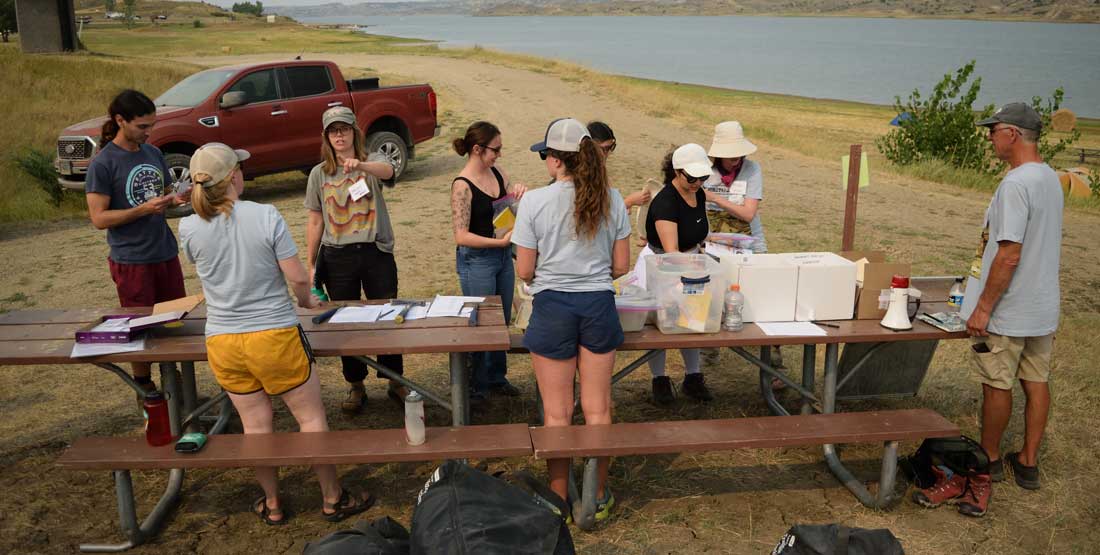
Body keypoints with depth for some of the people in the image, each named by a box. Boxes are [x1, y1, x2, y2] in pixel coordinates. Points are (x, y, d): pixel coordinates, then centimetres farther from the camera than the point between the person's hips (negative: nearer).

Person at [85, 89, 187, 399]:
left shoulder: (154, 154, 7)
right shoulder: (103, 164, -11)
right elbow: (99, 218, -13)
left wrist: (175, 200, -4)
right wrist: (144, 209, -22)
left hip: (166, 254, 6)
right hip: (131, 260, -5)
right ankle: (144, 390, 23)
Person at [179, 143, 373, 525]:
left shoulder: (188, 228, -6)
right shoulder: (266, 216, -15)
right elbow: (298, 278, -13)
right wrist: (306, 301, 9)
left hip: (222, 341, 4)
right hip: (274, 335, -3)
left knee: (255, 424, 16)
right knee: (311, 417, 12)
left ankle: (272, 505, 30)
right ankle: (332, 499, 23)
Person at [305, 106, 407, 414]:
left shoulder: (373, 161, -2)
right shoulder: (319, 173, 4)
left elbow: (387, 171, -28)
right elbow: (315, 222, 7)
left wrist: (361, 165, -49)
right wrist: (311, 265, 5)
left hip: (376, 252, -2)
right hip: (337, 257, 2)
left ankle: (395, 382, 23)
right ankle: (356, 386, 25)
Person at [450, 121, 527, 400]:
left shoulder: (497, 173, 2)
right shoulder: (462, 185, -18)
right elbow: (461, 237, -22)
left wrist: (521, 193, -10)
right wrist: (500, 241, -28)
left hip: (503, 256, 7)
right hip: (476, 261, -7)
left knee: (502, 321, 17)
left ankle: (497, 377, 34)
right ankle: (476, 385, 22)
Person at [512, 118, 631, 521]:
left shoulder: (535, 202, -11)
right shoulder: (611, 200, -2)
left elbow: (524, 271, -7)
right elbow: (621, 265, 3)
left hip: (553, 307, -3)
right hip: (599, 305, 3)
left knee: (557, 412, 10)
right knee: (598, 408, 14)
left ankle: (559, 499, 22)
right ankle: (598, 497, 28)